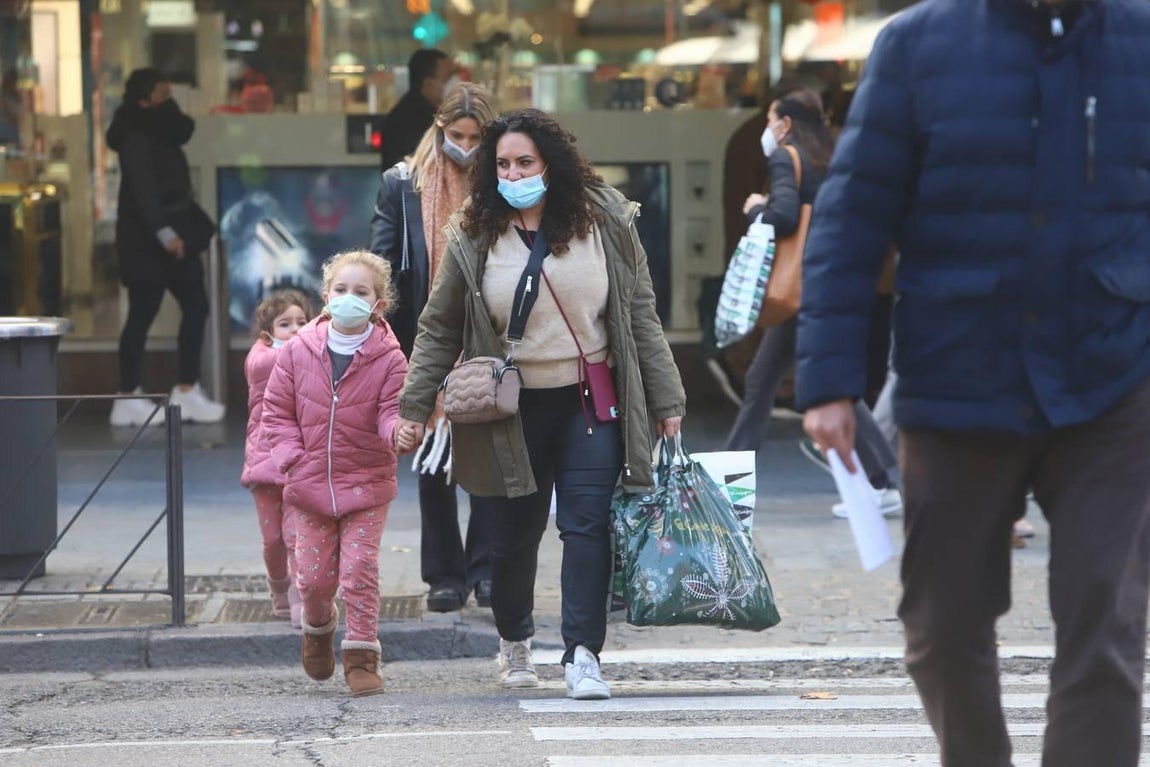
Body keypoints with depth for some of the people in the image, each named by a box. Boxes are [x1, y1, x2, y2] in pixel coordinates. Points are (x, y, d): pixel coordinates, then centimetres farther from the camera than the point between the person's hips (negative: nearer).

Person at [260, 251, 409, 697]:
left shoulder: (389, 359, -6)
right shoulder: (299, 352, -1)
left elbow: (392, 413, -9)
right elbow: (277, 412, 6)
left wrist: (399, 430, -34)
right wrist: (292, 460, -6)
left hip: (366, 487, -2)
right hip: (310, 486, 2)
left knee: (360, 571, -7)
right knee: (314, 576, 7)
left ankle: (361, 657, 4)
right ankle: (317, 628, 38)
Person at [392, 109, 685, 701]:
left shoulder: (604, 223, 1)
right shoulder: (474, 240, 0)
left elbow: (640, 317, 5)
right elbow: (439, 331, 8)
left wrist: (666, 402, 3)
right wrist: (413, 408, 3)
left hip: (593, 403, 0)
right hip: (513, 410, 1)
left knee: (587, 524, -11)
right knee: (513, 535, 8)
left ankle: (583, 654, -11)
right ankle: (513, 639, 33)